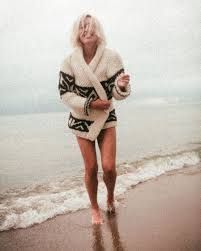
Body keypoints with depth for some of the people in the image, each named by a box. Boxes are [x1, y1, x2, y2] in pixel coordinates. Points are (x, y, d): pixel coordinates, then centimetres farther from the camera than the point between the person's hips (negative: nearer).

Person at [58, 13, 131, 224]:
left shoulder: (111, 56, -12)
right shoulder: (70, 61, -13)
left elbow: (118, 93, -12)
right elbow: (65, 93, -8)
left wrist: (122, 86, -36)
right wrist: (90, 104, -21)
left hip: (106, 118, 0)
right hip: (81, 120, 0)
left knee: (109, 166, -8)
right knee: (91, 168, 3)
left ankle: (110, 198, 26)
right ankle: (95, 208, 27)